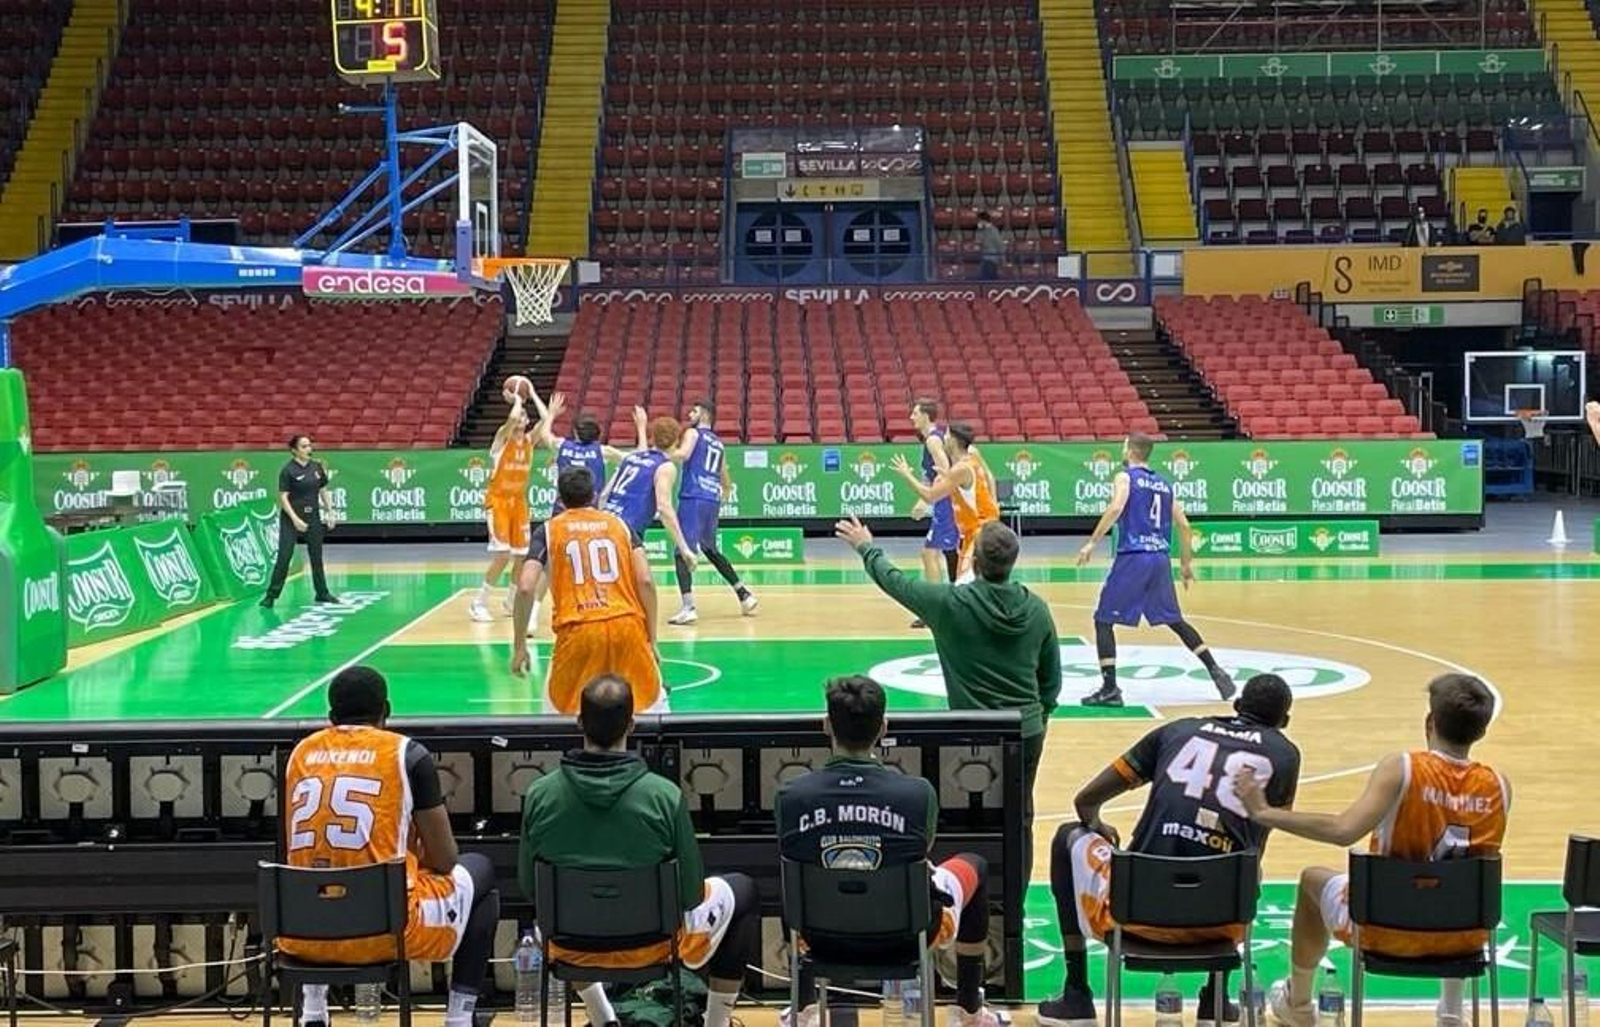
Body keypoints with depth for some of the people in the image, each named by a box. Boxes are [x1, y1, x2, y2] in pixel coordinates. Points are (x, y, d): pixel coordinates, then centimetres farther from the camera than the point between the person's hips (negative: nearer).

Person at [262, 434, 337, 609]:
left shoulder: (317, 467, 5)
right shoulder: (288, 470, -11)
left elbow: (323, 491, 14)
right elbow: (283, 497, -13)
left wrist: (329, 513, 9)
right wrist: (295, 519, -21)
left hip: (313, 517, 5)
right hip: (291, 518, -5)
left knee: (316, 556, 11)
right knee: (284, 556, -8)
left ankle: (322, 593, 22)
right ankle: (271, 595, -3)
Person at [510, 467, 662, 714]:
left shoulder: (548, 530, 12)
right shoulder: (619, 523, 17)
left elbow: (525, 588, 0)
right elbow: (646, 581, 5)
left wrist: (519, 646, 8)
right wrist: (651, 640, 11)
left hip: (577, 631, -1)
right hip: (627, 625, 1)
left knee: (557, 710, 20)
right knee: (653, 703, 21)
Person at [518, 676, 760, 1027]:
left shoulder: (539, 795, -16)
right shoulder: (665, 796, -23)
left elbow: (529, 886, -4)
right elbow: (691, 893, -14)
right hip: (651, 945, -2)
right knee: (742, 891, 24)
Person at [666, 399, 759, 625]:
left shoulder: (693, 432, 4)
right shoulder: (718, 443, 25)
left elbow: (683, 454, -19)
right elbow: (727, 484, 30)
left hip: (694, 498, -7)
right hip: (713, 500, 7)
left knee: (683, 551, -11)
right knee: (711, 551, 25)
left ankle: (688, 607, -26)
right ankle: (745, 595, 28)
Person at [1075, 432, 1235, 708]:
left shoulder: (1125, 477, 0)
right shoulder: (1164, 484, 17)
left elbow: (1115, 509, -19)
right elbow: (1184, 525, 14)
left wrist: (1091, 542, -17)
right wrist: (1186, 563, 23)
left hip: (1133, 558, -6)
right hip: (1161, 558, 6)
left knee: (1103, 620, 3)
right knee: (1174, 620, 21)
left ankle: (1110, 689, -4)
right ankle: (1215, 670, 17)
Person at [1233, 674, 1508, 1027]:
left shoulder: (1401, 768, -20)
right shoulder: (1498, 785, -7)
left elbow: (1344, 831, -31)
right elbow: (1479, 857, 9)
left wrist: (1264, 812, -23)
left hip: (1387, 929, -3)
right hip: (1461, 937, 4)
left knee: (1313, 879, 29)